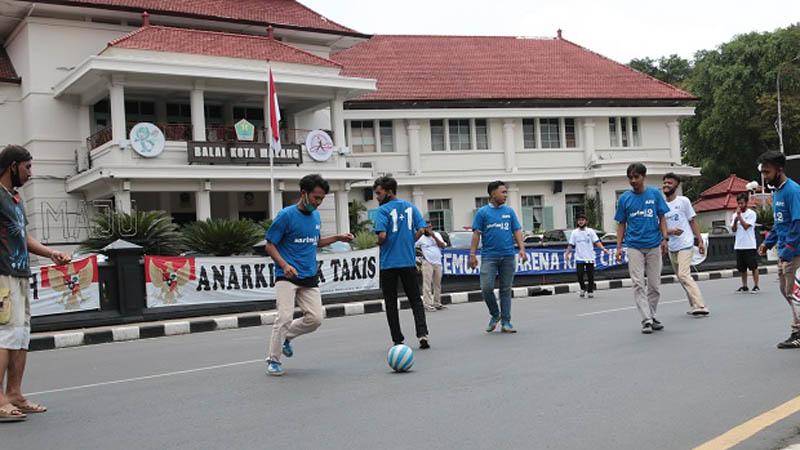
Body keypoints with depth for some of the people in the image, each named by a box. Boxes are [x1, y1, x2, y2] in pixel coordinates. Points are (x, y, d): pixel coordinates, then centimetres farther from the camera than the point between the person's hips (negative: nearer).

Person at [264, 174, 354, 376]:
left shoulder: (316, 216, 11)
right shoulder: (286, 215, -9)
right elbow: (270, 245, -7)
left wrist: (338, 237, 15)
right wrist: (284, 265, -22)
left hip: (310, 278, 6)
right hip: (287, 276, -6)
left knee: (315, 318, -2)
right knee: (285, 317, -15)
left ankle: (286, 337, 24)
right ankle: (273, 360, 2)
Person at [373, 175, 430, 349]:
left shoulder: (383, 210, -8)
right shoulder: (411, 207, 7)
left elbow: (382, 235, -19)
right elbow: (421, 230, 1)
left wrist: (379, 244, 3)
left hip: (389, 264, -3)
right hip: (409, 261, 4)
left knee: (391, 302, 9)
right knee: (415, 300, 11)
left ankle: (398, 340, 10)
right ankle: (422, 333, -8)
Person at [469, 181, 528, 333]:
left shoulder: (509, 211, 11)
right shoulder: (482, 212, 3)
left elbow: (517, 231, 10)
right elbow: (476, 234, 1)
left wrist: (522, 249, -3)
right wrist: (472, 254, -6)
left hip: (508, 256, 2)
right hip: (489, 256, -2)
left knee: (506, 290, 5)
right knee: (486, 287, -10)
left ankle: (505, 322, 11)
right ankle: (495, 315, 13)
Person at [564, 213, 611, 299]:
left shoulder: (590, 231, 3)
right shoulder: (574, 232, 6)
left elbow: (597, 242, -3)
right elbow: (571, 245, 7)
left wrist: (603, 249, -17)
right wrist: (567, 254, -7)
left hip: (589, 258, 0)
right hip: (579, 259, 0)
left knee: (590, 276, 2)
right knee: (580, 276, -7)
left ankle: (590, 291, 16)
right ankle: (583, 289, 17)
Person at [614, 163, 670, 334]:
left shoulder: (655, 194, 3)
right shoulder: (624, 198, 4)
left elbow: (662, 218, 6)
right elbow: (621, 224, 8)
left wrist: (664, 238, -6)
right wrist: (619, 247, 1)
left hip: (654, 246, 0)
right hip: (634, 247, 0)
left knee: (654, 284, 6)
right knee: (638, 284, -7)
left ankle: (652, 316, 20)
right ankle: (646, 320, -6)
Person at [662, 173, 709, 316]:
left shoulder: (683, 201, -2)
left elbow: (693, 222, 1)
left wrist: (700, 241, -4)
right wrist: (670, 231, -13)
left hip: (685, 245, -6)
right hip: (671, 248, 6)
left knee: (684, 275, -19)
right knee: (682, 278, 11)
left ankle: (700, 306, -20)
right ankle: (694, 306, 21)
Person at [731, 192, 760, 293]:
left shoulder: (751, 213, -4)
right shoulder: (735, 214, 12)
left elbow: (746, 226, -15)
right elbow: (733, 229, 8)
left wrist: (739, 215, -12)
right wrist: (735, 220, -9)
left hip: (749, 245, -6)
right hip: (738, 246, 6)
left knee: (753, 266, -2)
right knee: (742, 268, 10)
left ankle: (756, 286, 4)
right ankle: (744, 286, 17)